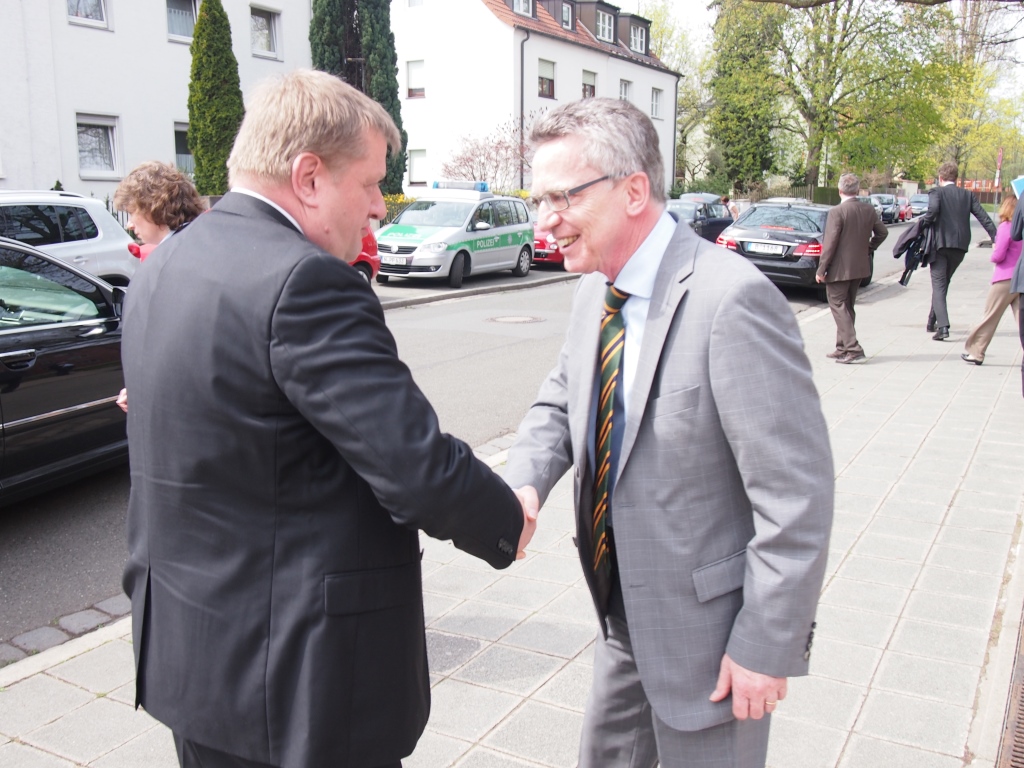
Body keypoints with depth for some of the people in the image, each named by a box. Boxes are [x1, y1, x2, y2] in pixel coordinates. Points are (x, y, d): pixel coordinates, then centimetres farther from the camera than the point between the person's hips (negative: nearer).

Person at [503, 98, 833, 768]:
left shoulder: (731, 299, -27)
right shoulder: (597, 292, 0)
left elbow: (797, 495, -24)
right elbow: (559, 404, 10)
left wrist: (766, 647, -19)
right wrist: (522, 487, -11)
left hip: (708, 625, -7)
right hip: (627, 614, 8)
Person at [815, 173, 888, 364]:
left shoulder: (837, 212, -16)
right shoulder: (869, 211, 4)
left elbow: (830, 243, -18)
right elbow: (882, 233, 14)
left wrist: (821, 270, -13)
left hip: (839, 269, -7)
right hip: (860, 267, 7)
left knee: (838, 307, -2)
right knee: (847, 308, 17)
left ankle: (853, 350, -10)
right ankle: (843, 348, 23)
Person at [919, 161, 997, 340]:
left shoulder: (936, 192, -2)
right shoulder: (968, 195, 11)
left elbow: (933, 209, -24)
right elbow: (983, 217, 2)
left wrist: (924, 221, -6)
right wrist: (996, 239, 0)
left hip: (940, 244, -5)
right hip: (960, 246, 5)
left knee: (938, 286, -4)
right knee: (943, 284, 20)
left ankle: (942, 326, -20)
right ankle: (932, 321, 30)